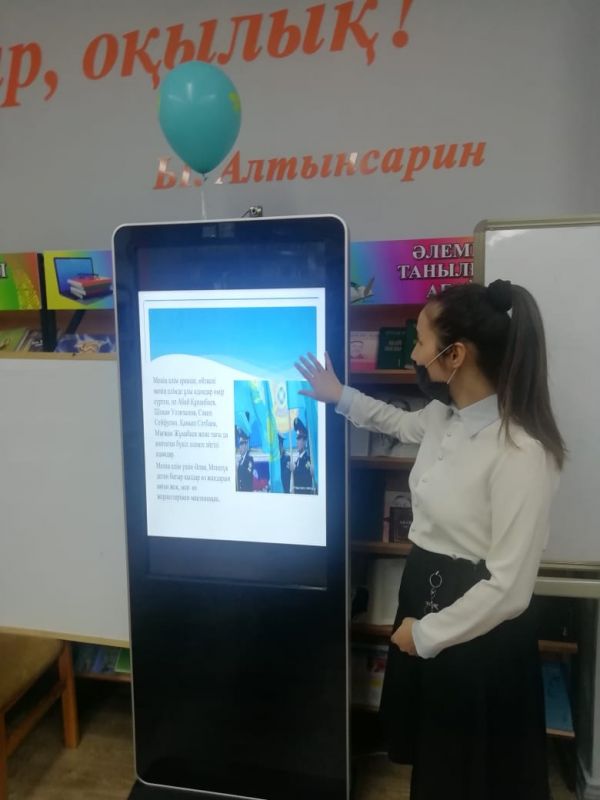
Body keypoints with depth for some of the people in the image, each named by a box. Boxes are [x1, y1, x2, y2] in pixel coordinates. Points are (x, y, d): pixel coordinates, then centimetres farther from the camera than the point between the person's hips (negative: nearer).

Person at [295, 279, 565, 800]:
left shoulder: (521, 452, -30)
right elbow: (403, 424, 22)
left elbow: (510, 587, -26)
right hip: (425, 589, 8)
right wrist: (340, 397, 23)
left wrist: (427, 633, -15)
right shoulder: (446, 417, -4)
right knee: (432, 752, 29)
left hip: (480, 632, -7)